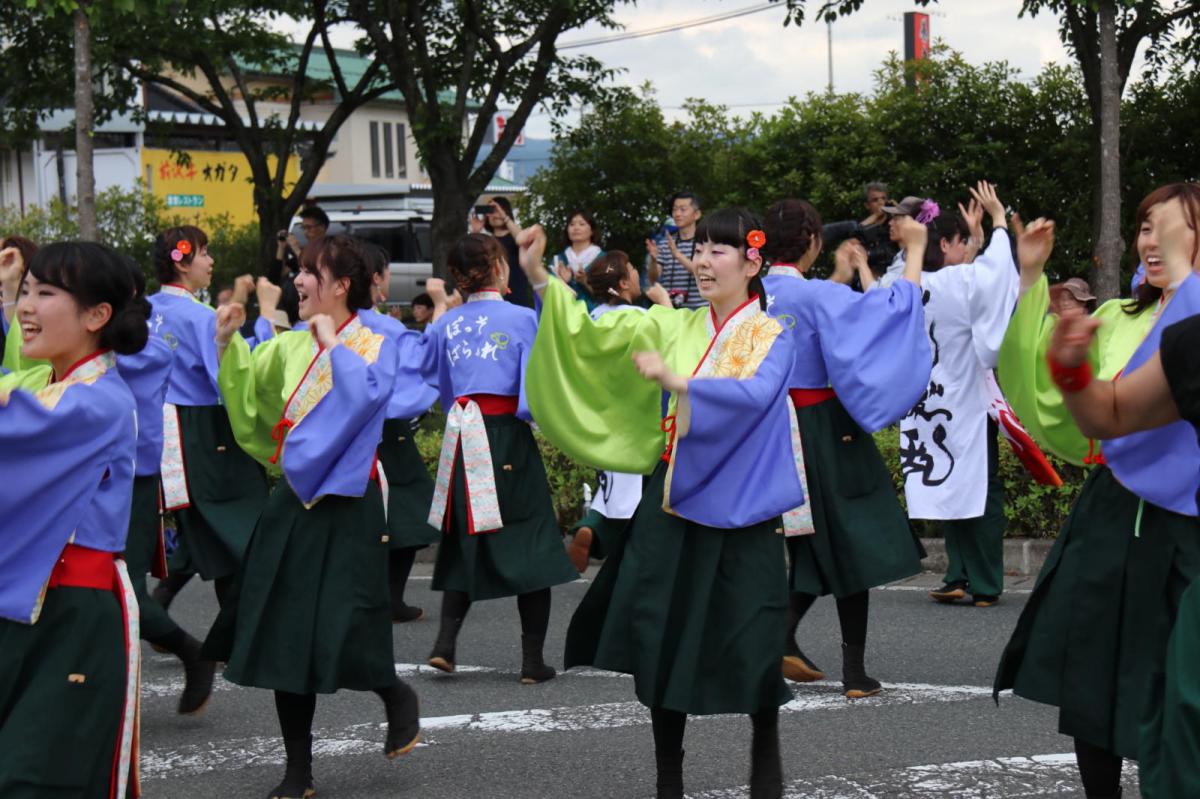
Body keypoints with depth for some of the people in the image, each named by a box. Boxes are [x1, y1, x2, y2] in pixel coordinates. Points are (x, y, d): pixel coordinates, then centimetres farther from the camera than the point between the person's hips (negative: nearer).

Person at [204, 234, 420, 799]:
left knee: (340, 638, -10)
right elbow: (245, 390, 16)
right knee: (283, 635, 5)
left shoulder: (373, 344, -5)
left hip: (346, 503, -6)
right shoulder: (290, 347, 10)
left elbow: (367, 395, -24)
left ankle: (396, 697, 24)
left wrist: (332, 343, -16)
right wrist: (227, 342, 2)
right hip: (293, 501, 6)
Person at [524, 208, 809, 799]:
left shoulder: (772, 338, -4)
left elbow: (755, 396, -24)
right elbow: (592, 331, 0)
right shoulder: (674, 327, 8)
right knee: (662, 640, 5)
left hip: (738, 508, -4)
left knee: (749, 644, 1)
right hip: (671, 503, 4)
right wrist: (540, 279, -12)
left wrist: (675, 380, -28)